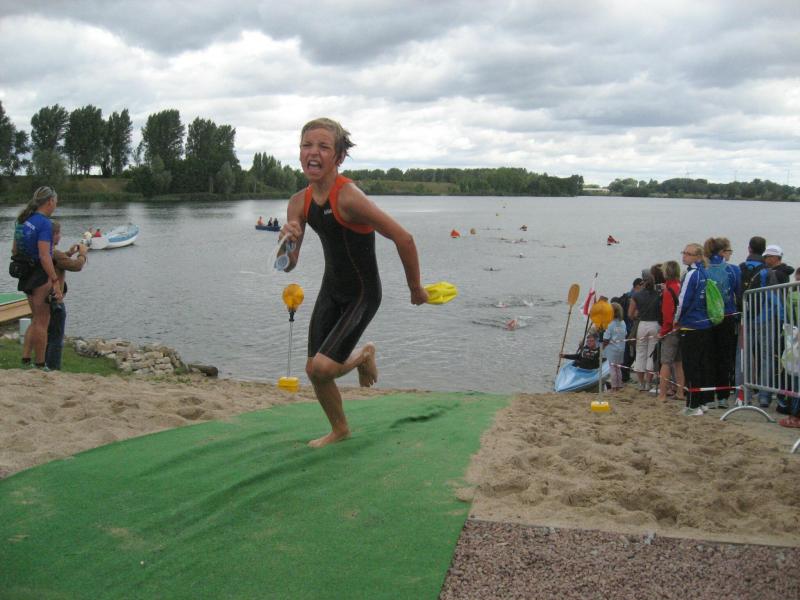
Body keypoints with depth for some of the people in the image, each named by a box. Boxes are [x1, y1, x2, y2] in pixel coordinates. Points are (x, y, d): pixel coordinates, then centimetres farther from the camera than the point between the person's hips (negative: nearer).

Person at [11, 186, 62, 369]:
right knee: (42, 322, 3)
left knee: (36, 320, 18)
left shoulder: (22, 220, 9)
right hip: (41, 277, -8)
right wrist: (55, 282, -22)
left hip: (27, 276, 8)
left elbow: (15, 250, 16)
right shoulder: (44, 223, -17)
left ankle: (25, 360, 15)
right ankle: (40, 365, 10)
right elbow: (44, 256, -23)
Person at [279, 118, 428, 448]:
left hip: (362, 295, -7)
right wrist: (288, 240, -22)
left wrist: (415, 288, -12)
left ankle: (364, 354, 16)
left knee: (322, 367, -18)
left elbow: (403, 238, -24)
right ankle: (340, 429, 36)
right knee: (313, 370, 8)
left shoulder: (349, 197, -26)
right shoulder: (299, 202, -3)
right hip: (331, 290, 7)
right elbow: (288, 264, 1)